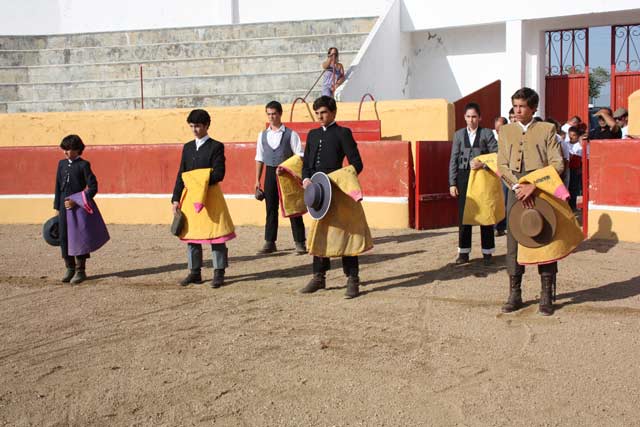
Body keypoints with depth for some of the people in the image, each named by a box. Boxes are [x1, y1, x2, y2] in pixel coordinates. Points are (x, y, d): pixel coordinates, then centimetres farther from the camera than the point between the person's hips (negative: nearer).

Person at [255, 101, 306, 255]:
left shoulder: (290, 134, -3)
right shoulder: (263, 135, 8)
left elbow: (300, 156, -2)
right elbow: (259, 158, 12)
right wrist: (257, 180, 8)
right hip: (270, 173, 4)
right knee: (271, 208, 8)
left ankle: (300, 243, 6)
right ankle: (269, 242, 16)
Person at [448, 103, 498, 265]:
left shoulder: (487, 134, 3)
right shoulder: (459, 134, 9)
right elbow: (453, 159, 7)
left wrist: (482, 163, -20)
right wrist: (452, 183, 1)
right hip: (464, 177, 2)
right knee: (463, 215, 4)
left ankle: (487, 252, 11)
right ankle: (463, 252, 11)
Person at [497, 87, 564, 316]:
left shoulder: (547, 129, 3)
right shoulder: (506, 131, 12)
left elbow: (557, 163, -5)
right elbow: (502, 165, 6)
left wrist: (534, 186, -16)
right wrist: (518, 186, -10)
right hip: (517, 190, 2)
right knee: (514, 242, 2)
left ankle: (546, 296, 10)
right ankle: (515, 294, 10)